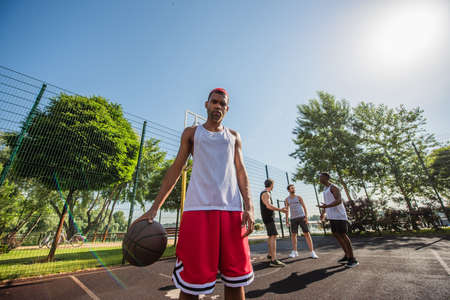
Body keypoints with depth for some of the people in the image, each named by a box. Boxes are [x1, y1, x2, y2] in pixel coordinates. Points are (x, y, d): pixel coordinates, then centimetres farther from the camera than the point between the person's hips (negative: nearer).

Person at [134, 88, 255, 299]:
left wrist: (248, 207, -3)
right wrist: (154, 208, 4)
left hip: (232, 208, 2)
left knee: (235, 279, 7)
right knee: (191, 281, 1)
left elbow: (240, 172, 11)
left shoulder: (233, 136, 20)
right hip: (198, 207, -1)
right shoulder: (191, 133, 16)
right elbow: (175, 169, 11)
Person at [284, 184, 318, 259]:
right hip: (293, 219, 2)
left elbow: (304, 207, -1)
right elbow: (287, 210, 9)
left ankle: (312, 252, 2)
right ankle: (294, 252, 16)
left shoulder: (299, 197, 2)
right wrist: (287, 221, 3)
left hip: (302, 217, -2)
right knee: (293, 235, 3)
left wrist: (306, 217, -15)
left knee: (307, 234, -5)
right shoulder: (287, 199, 6)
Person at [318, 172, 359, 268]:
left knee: (343, 235, -5)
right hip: (332, 216, 9)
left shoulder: (333, 187, -11)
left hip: (339, 216, -9)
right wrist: (323, 213, 21)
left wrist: (326, 206, -29)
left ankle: (353, 259, 5)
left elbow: (339, 201, -21)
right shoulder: (326, 189, 17)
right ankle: (347, 256, 20)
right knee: (336, 235, 10)